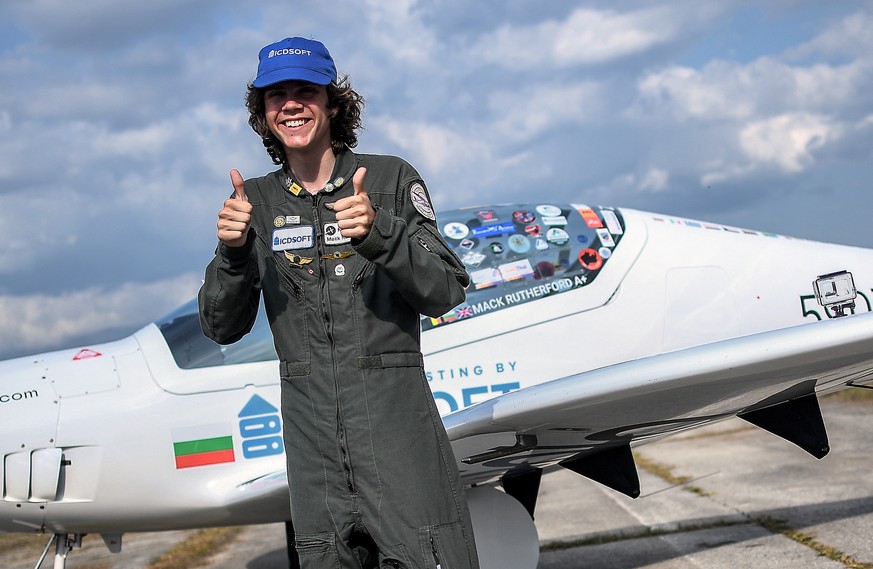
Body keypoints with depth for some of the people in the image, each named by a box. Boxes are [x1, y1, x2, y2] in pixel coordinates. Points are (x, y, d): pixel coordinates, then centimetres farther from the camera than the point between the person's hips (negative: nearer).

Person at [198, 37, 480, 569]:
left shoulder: (391, 179, 0)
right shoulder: (258, 201, 8)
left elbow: (446, 292, -6)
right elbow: (222, 328, 5)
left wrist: (380, 233, -23)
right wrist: (232, 252, -13)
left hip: (396, 421, -3)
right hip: (312, 434, 3)